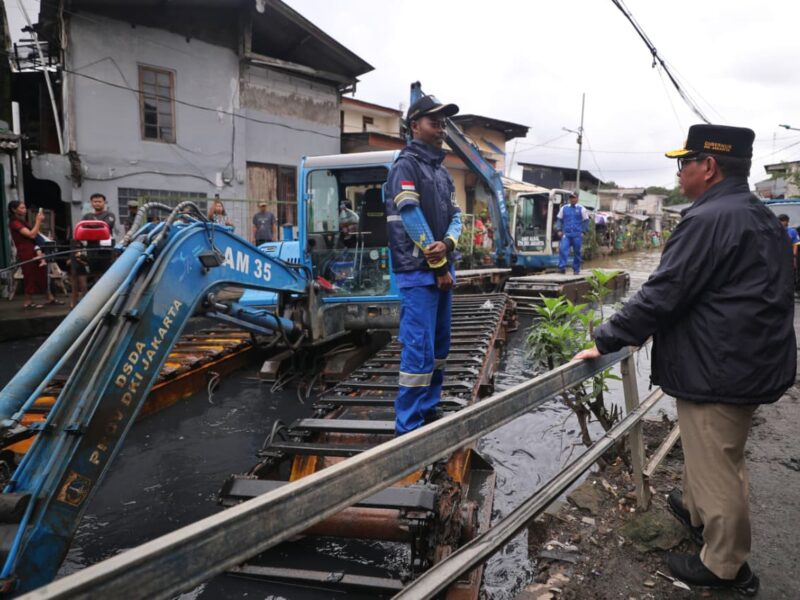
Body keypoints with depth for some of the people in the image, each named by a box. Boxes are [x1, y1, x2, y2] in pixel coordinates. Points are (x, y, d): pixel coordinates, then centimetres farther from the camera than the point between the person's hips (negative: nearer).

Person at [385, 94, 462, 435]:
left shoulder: (442, 172, 18)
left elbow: (455, 216, 12)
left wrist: (447, 244, -11)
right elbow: (412, 218, -15)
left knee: (439, 345, 13)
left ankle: (429, 409, 26)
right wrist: (439, 266, -11)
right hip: (418, 272, -9)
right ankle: (408, 426, -2)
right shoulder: (406, 166, -8)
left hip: (441, 270, 9)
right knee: (419, 349, -9)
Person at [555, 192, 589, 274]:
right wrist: (559, 230, 3)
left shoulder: (581, 209, 5)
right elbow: (559, 219, 13)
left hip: (577, 235, -1)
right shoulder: (564, 208, 10)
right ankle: (562, 267, -16)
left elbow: (586, 221, 6)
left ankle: (576, 269, 13)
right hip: (566, 234, 1)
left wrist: (583, 232, -2)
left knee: (577, 252, 3)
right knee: (562, 249, -16)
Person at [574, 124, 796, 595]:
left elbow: (661, 295, -23)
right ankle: (696, 511, 48)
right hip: (753, 362, 10)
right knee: (711, 453, 27)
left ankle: (725, 567, 22)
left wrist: (605, 342, -15)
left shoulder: (709, 219, -21)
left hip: (718, 369, -10)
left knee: (718, 468, 6)